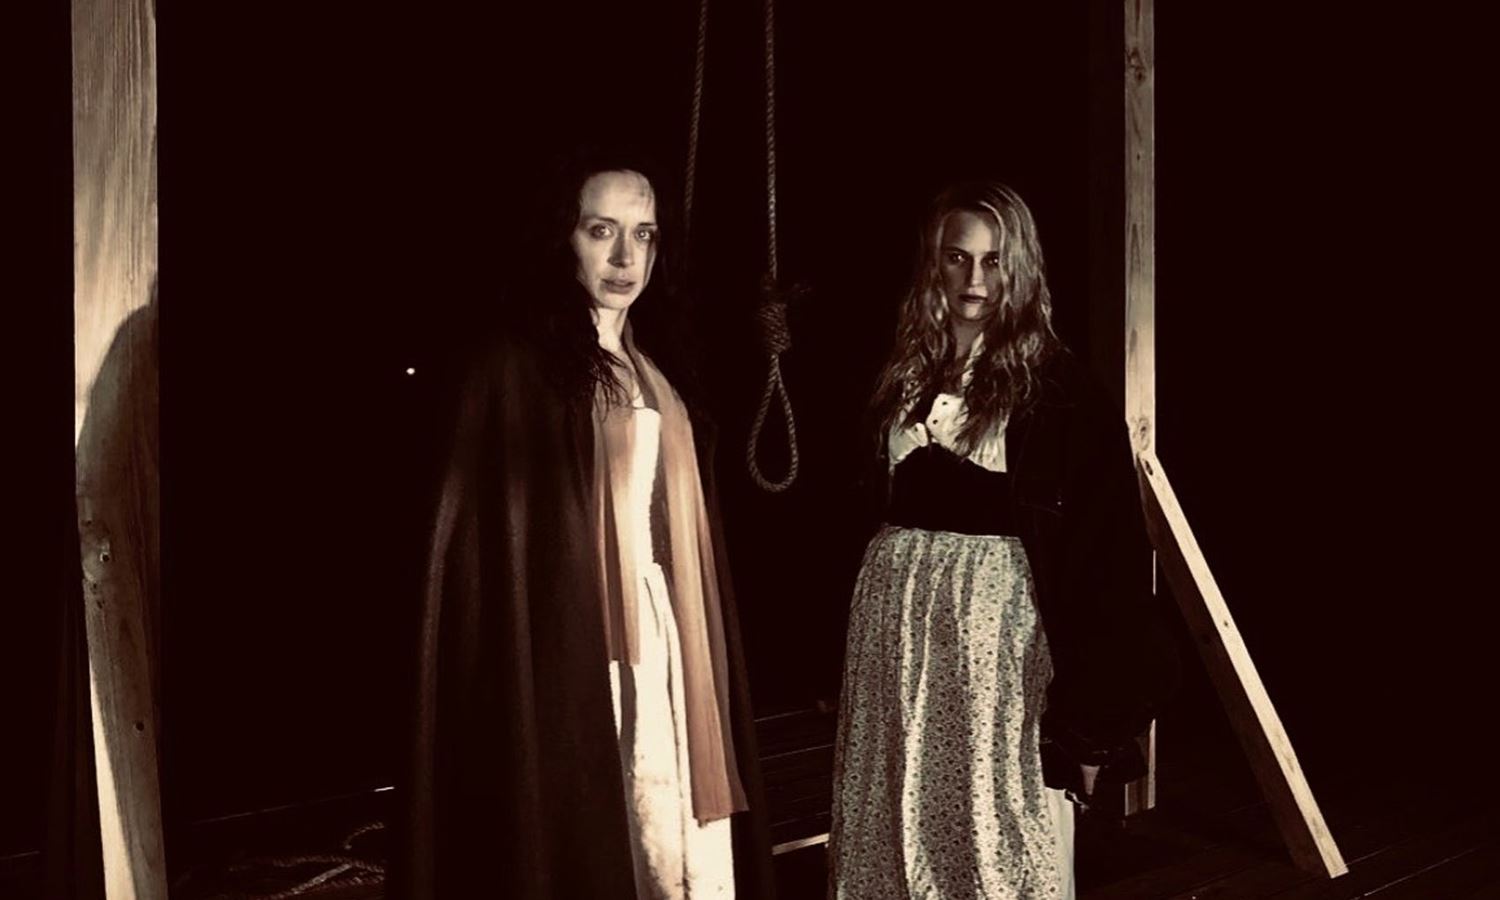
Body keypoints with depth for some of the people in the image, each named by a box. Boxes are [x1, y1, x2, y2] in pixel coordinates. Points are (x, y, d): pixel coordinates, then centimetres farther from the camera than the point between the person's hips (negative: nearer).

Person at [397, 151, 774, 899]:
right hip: (568, 641, -6)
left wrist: (694, 646, 15)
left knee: (675, 837, 9)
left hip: (662, 635, 6)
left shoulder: (655, 370, 12)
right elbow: (496, 540, -12)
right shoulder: (517, 369, -8)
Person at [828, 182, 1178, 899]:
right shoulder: (904, 375, 8)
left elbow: (1102, 543, -9)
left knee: (998, 831, 7)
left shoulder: (1055, 387, -6)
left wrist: (1092, 708, -12)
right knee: (898, 829, 13)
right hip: (897, 613, 5)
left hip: (996, 618, -4)